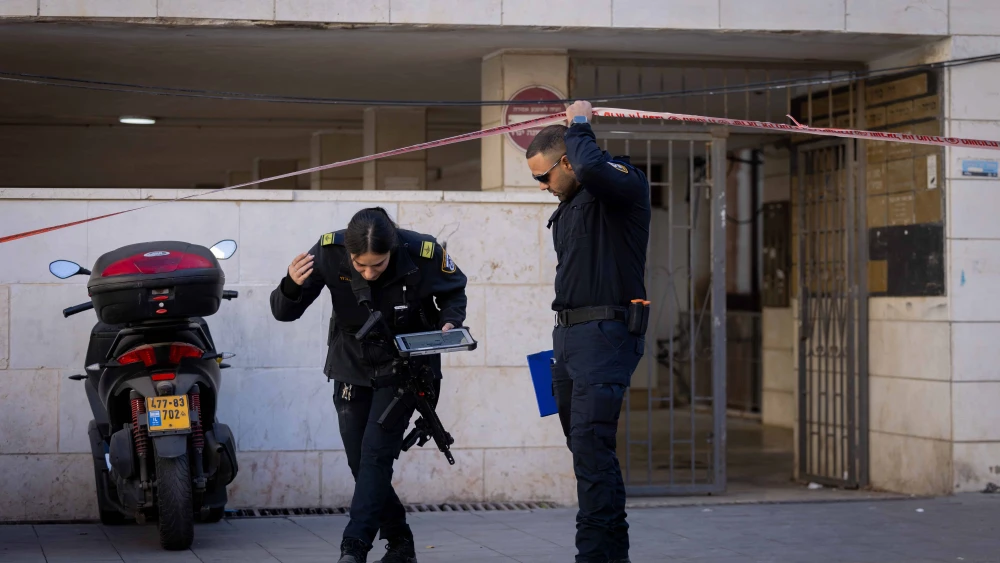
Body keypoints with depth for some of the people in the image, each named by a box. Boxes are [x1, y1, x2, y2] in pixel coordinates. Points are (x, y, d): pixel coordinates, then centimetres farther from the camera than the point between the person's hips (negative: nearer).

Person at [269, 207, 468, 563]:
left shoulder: (424, 253, -25)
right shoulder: (328, 251, -23)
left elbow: (454, 292, -2)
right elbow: (284, 313, -18)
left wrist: (450, 323, -22)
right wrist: (291, 287, -40)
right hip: (352, 365, 3)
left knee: (376, 453, -17)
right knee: (360, 463, 6)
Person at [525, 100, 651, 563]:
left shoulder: (624, 182, -7)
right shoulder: (567, 206, 21)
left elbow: (592, 168, -32)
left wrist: (579, 125, -13)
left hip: (606, 333, -9)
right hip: (569, 335, 9)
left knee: (591, 446, -17)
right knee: (584, 449, 10)